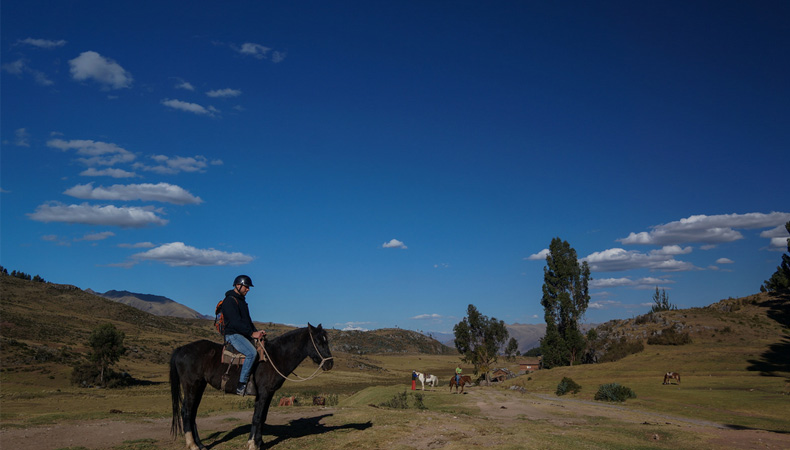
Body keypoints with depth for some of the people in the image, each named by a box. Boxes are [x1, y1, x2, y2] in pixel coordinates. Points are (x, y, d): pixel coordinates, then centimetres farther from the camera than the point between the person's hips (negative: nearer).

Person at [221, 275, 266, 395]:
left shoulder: (241, 300, 20)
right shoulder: (230, 301, -11)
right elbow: (236, 322, -20)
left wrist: (256, 332, 8)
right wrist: (252, 333, -21)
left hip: (244, 335, 10)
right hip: (233, 335, -10)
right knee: (252, 353, -28)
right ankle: (241, 385, -25)